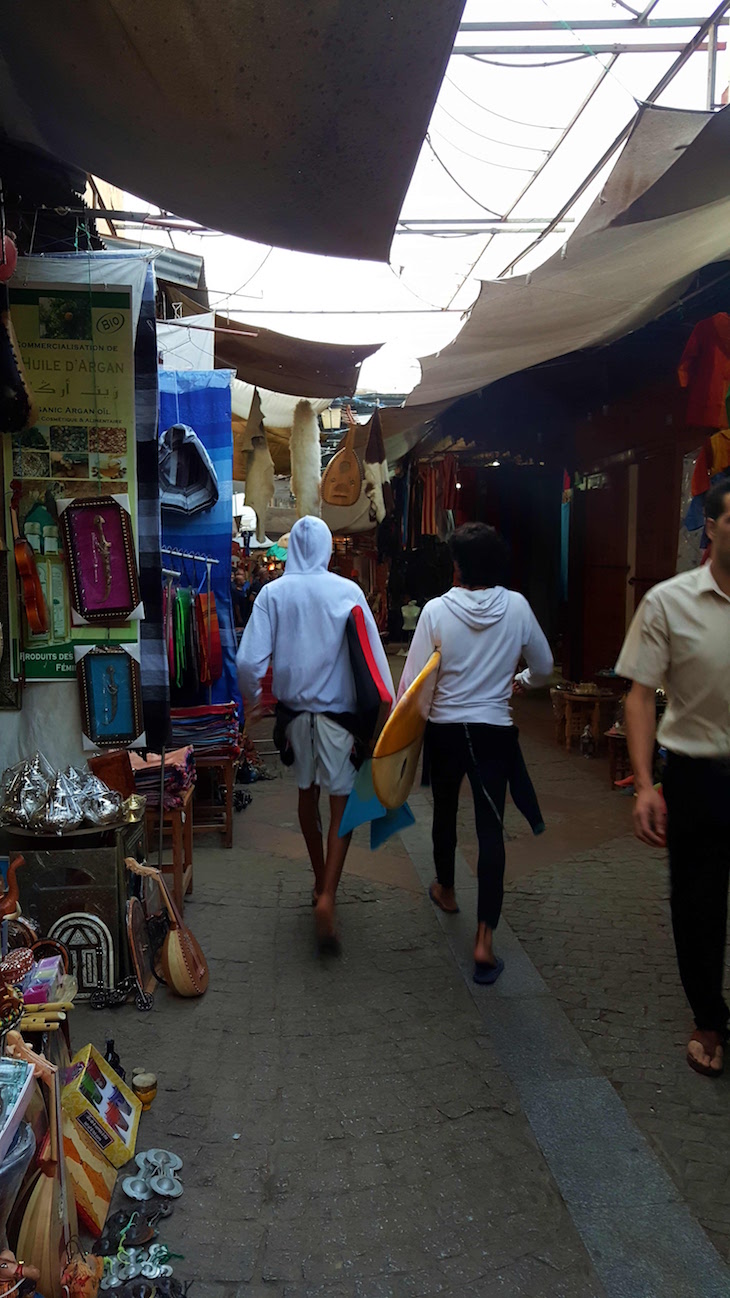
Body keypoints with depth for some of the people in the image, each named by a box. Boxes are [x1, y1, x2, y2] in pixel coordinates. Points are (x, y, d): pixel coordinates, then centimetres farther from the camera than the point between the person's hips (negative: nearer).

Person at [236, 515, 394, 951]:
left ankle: (321, 882, 36)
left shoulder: (274, 593, -4)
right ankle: (327, 897, -11)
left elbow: (249, 661, -10)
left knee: (308, 794, 21)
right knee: (343, 805, 4)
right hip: (338, 712, -3)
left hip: (295, 709, 3)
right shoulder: (347, 591, -8)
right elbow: (375, 657, -10)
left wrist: (255, 701, 9)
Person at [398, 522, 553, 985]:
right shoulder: (517, 607, -7)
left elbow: (413, 679, -11)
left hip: (445, 730, 0)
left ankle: (446, 890, 46)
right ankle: (485, 938, -5)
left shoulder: (437, 610, -12)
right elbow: (544, 667, 4)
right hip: (495, 731, 0)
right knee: (491, 829, 1)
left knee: (445, 812, 22)